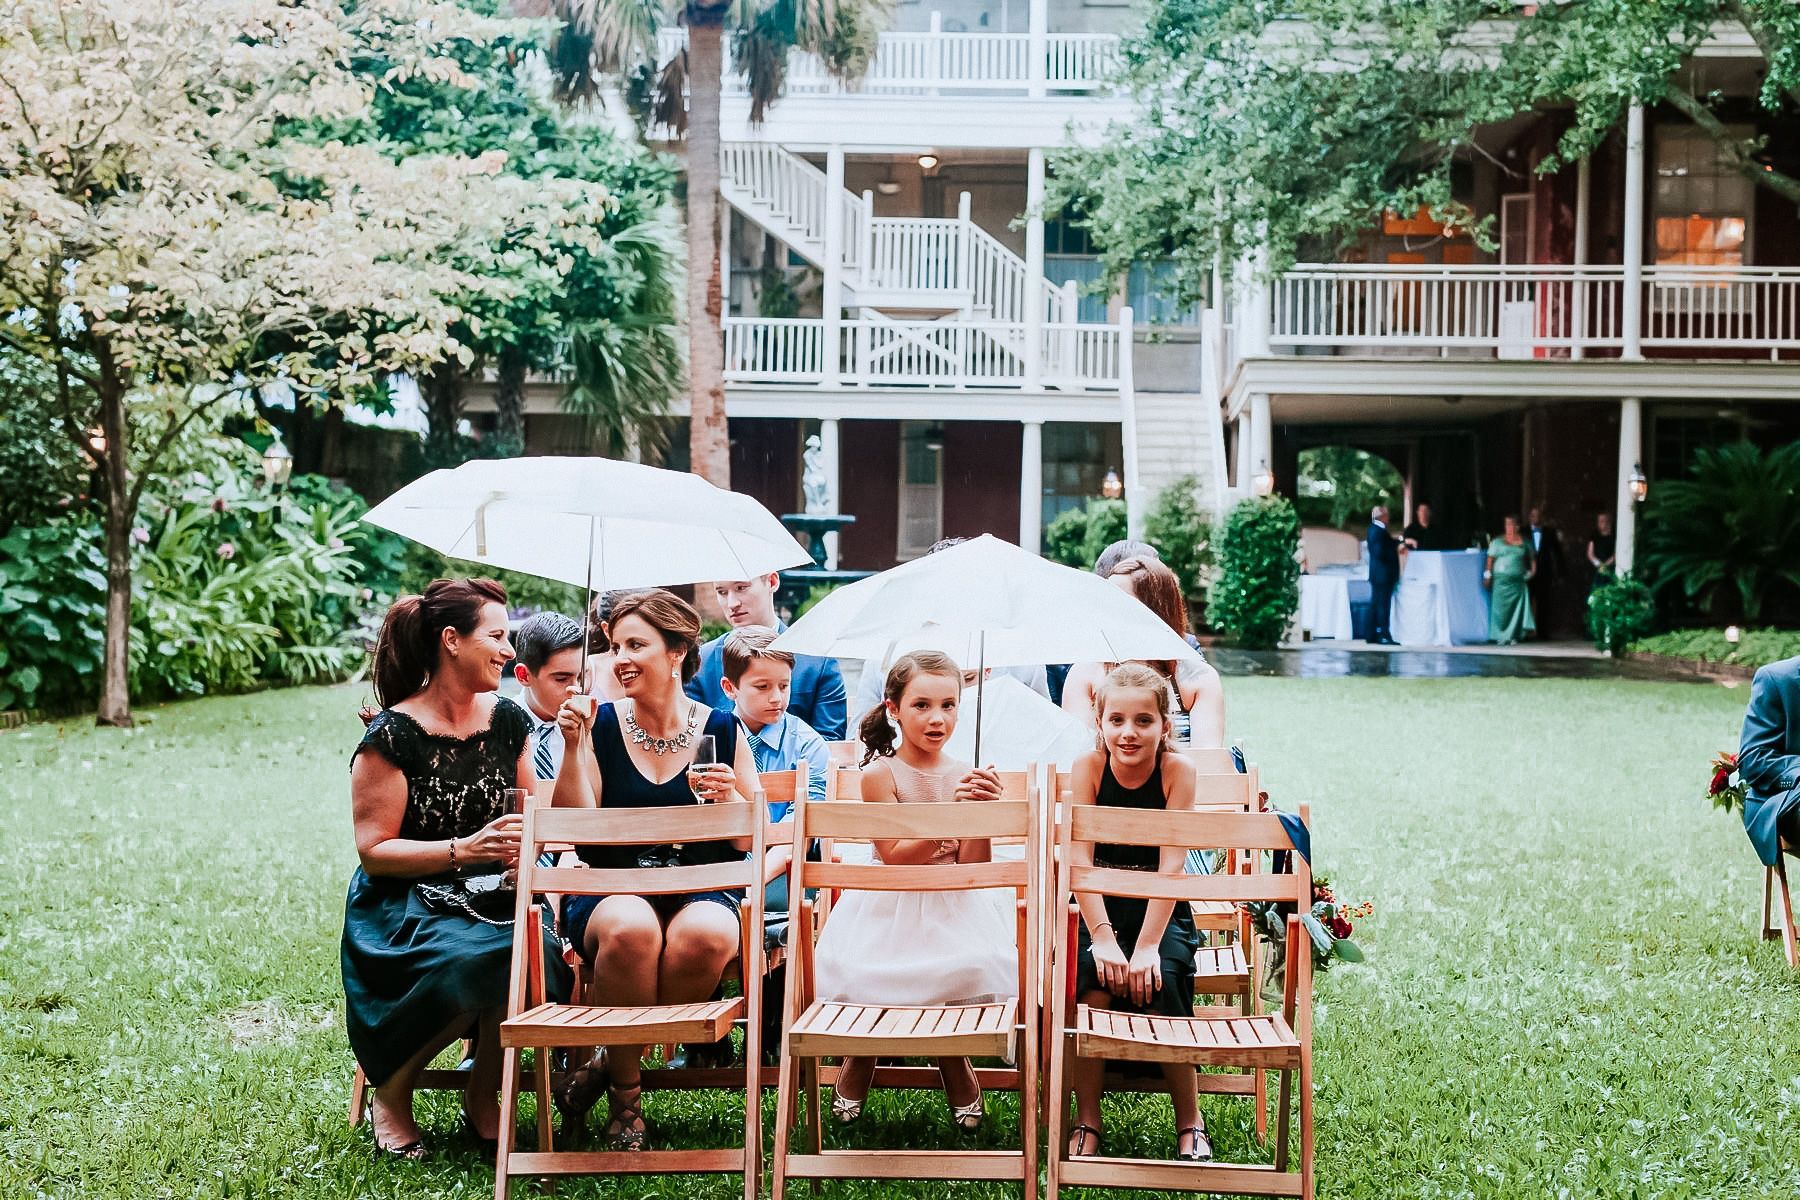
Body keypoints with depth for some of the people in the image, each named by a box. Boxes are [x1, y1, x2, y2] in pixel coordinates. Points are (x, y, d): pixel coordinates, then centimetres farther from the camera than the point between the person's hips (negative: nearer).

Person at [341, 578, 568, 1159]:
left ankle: (483, 1098, -4)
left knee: (543, 951, -30)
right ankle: (391, 1091, -7)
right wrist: (462, 851, -22)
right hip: (405, 907, -4)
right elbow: (374, 851, -10)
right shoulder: (393, 735, -9)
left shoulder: (507, 721, 8)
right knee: (475, 959, -36)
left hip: (491, 899, 5)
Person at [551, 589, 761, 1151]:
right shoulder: (602, 725, 5)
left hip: (702, 890, 1)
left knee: (705, 935, -36)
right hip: (612, 890, 0)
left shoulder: (721, 730, 6)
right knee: (629, 929, -37)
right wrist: (573, 748, -9)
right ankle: (624, 1092, -12)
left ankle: (612, 1063, -10)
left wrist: (729, 798, -12)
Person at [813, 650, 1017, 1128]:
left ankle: (953, 1063, 13)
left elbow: (972, 869, -3)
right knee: (865, 977, -23)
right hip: (889, 910, -2)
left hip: (953, 910, 2)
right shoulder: (880, 773, -8)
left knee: (970, 971, -22)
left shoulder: (965, 776, 0)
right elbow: (896, 856, -15)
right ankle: (860, 1058, 16)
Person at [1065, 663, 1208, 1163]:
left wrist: (1147, 946, -26)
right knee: (1092, 973, -26)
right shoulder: (1088, 766, -10)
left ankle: (1190, 1122, -5)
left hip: (1161, 910, -1)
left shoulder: (1177, 770, -13)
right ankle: (1086, 1121, -12)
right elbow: (1079, 860, -15)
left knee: (1159, 982, -26)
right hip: (1097, 907, 1)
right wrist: (1103, 938, -25)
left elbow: (1171, 865, -18)